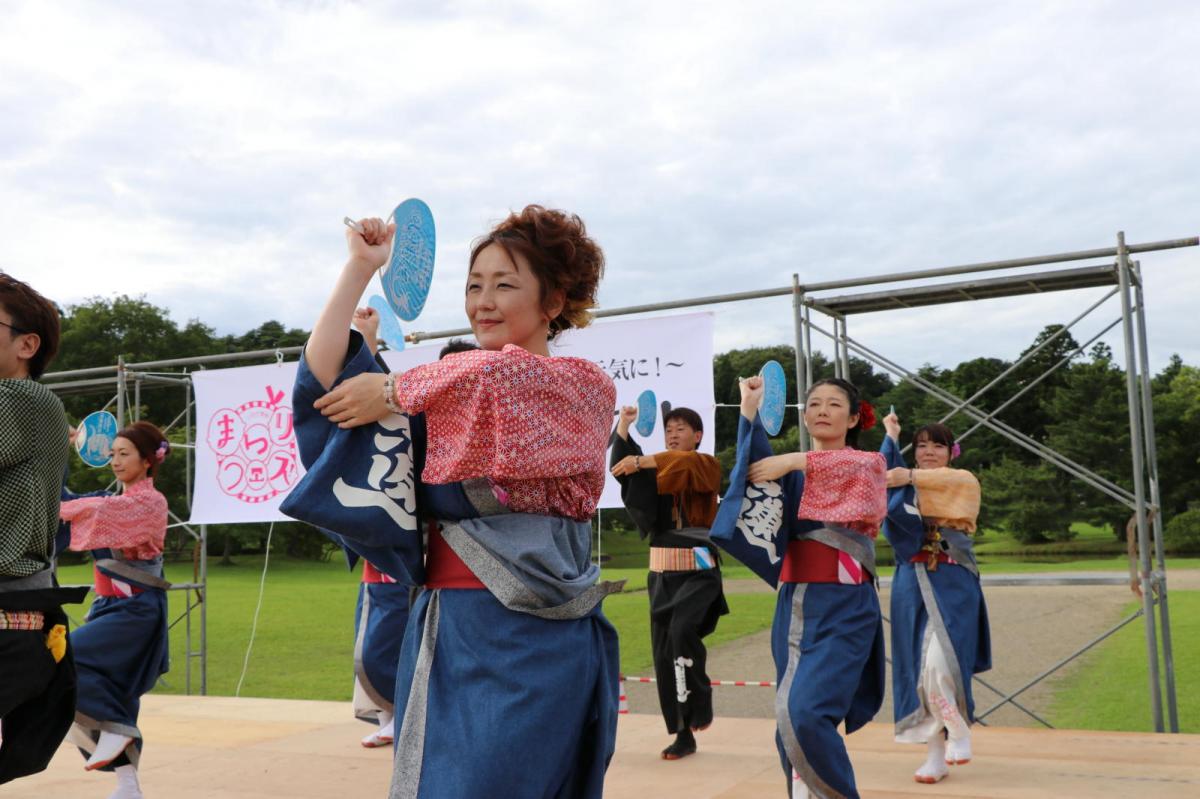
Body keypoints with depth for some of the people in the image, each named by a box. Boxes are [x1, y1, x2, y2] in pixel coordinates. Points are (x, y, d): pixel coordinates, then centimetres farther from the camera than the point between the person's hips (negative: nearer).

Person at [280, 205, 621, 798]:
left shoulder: (586, 388, -1)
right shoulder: (442, 395, 13)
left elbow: (500, 375, -21)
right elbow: (324, 376, 4)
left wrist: (394, 392, -7)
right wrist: (360, 267, 3)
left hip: (531, 637, -5)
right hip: (442, 631, 5)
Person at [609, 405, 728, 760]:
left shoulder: (708, 466, -2)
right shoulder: (657, 470, 14)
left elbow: (685, 464, -25)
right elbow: (623, 467, -4)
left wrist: (642, 461, -36)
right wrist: (622, 427, -13)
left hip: (698, 570, -5)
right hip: (661, 573, 6)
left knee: (682, 630, -30)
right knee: (664, 655, 4)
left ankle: (701, 703, -6)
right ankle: (683, 735, 15)